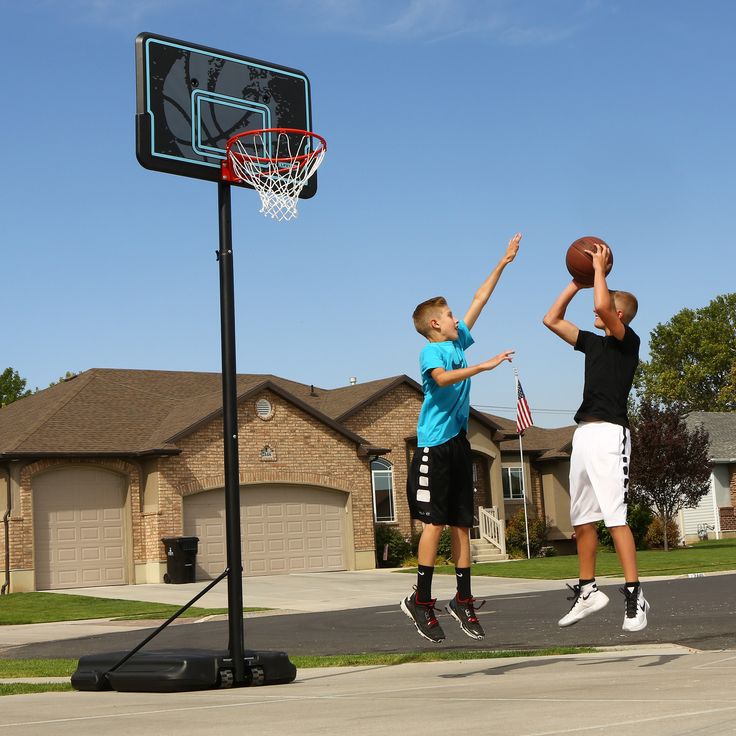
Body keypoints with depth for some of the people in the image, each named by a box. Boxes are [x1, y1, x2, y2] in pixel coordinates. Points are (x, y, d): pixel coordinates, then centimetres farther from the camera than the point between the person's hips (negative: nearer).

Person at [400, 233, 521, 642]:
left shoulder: (459, 342, 16)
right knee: (436, 522, -8)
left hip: (459, 442, 8)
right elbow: (442, 378, -28)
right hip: (435, 444, -8)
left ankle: (464, 601, 11)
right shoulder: (432, 351, -6)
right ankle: (421, 600, -2)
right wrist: (484, 366, -29)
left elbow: (480, 300, 23)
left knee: (462, 524, 7)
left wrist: (504, 263, 26)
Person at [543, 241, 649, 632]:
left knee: (614, 516, -14)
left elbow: (601, 306, -20)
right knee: (582, 520, 10)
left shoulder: (628, 340, -2)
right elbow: (552, 320, 25)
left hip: (608, 433, -8)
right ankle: (587, 591, 20)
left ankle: (634, 596, -14)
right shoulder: (594, 342, 20)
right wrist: (577, 282, 21)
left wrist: (600, 269, -6)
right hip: (583, 434, 8)